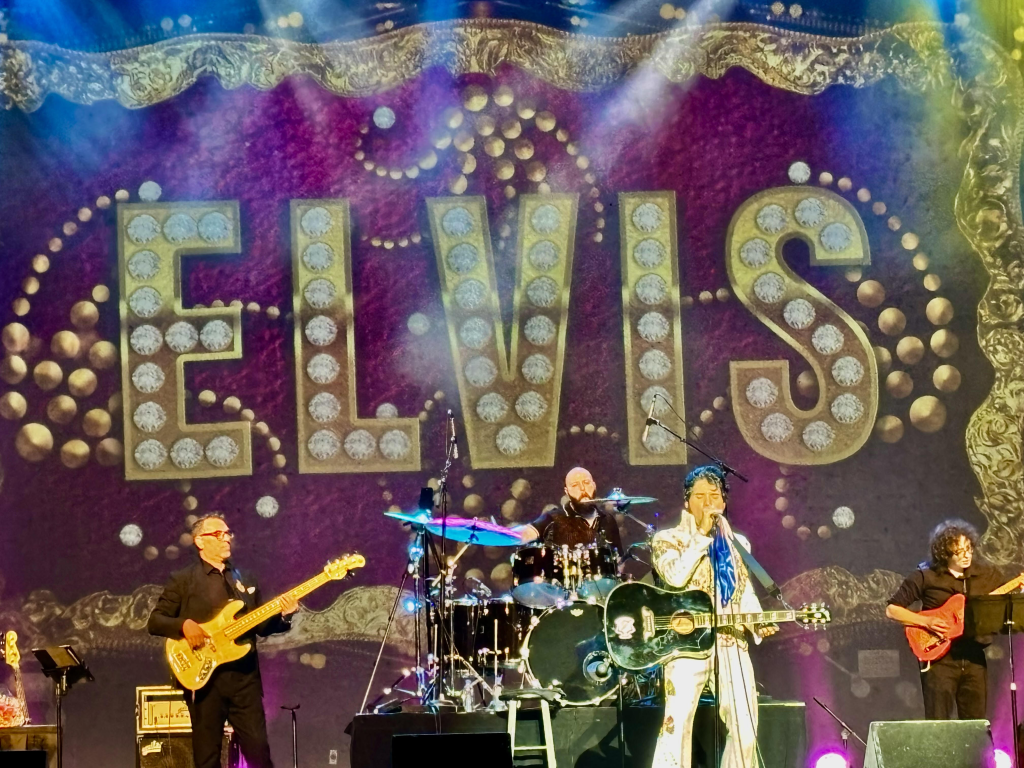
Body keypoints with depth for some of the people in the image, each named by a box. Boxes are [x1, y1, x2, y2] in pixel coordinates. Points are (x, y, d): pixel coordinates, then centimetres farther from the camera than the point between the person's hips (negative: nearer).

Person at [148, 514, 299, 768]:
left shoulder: (245, 580, 17)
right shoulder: (183, 581, 3)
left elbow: (262, 627, 16)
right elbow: (155, 621, 0)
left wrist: (283, 616, -4)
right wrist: (183, 624, -18)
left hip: (244, 677, 3)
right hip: (205, 677, -3)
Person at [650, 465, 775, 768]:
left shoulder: (737, 544, 18)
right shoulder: (668, 539, 4)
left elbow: (746, 594, 17)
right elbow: (676, 576, -15)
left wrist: (759, 625, -2)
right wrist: (702, 535, -11)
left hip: (732, 645, 5)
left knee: (745, 727, 0)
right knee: (678, 724, -15)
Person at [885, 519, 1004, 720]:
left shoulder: (987, 574, 7)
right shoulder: (926, 576, -4)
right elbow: (892, 609, -2)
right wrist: (926, 621, -14)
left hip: (974, 658, 3)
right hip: (939, 657, -3)